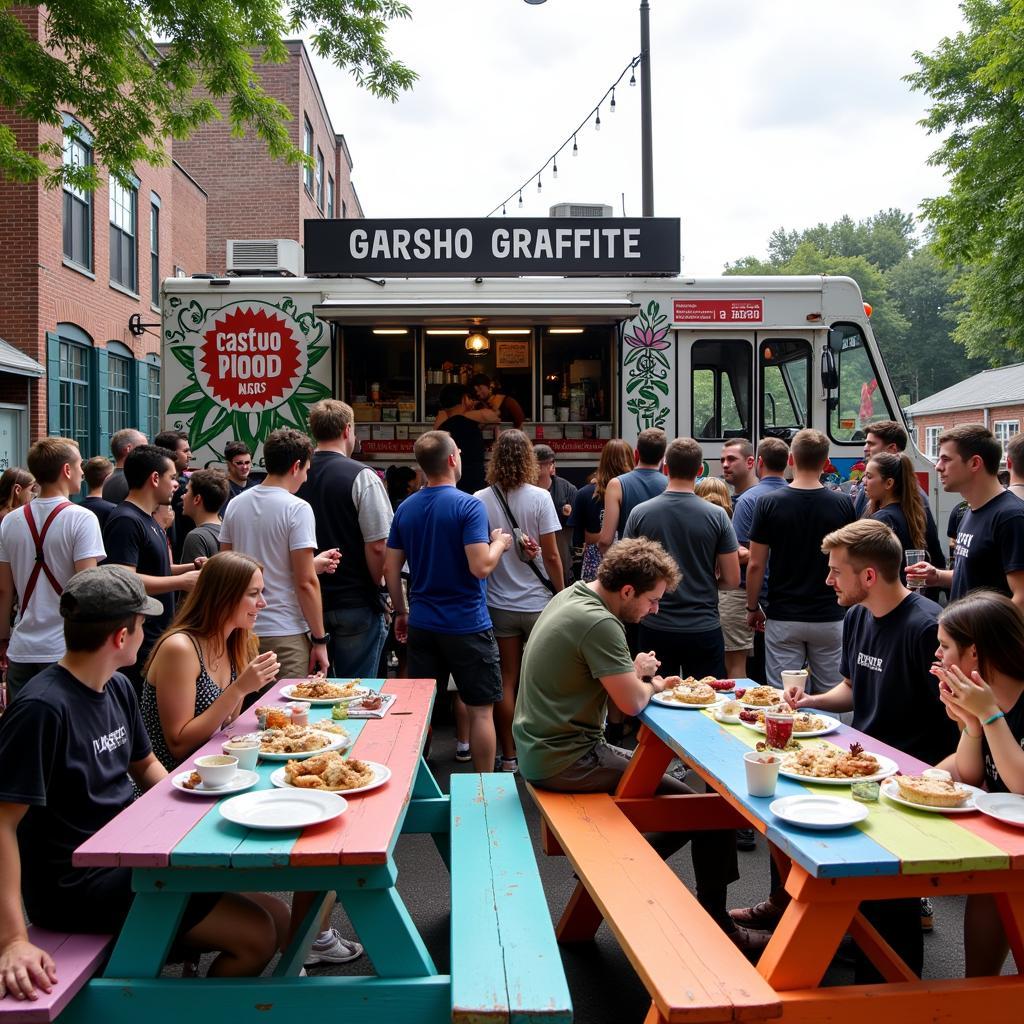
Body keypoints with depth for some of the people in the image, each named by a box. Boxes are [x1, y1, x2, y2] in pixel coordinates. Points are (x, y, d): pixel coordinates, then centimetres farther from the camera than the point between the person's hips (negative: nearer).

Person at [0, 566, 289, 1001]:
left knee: (276, 920, 4)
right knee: (256, 935, -13)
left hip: (131, 857, 9)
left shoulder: (117, 688, 6)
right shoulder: (42, 709, -22)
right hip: (78, 887, -8)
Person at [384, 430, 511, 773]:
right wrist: (499, 543, -3)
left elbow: (390, 567, 6)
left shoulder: (405, 509, 4)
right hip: (468, 626, -5)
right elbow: (481, 566, -22)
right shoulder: (469, 506, -14)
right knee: (481, 710, 7)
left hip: (421, 625, 6)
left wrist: (400, 612, 17)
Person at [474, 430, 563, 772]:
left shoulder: (480, 501, -5)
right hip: (538, 602, -2)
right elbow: (551, 556, -9)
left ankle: (508, 757, 14)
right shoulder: (539, 498, -10)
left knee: (507, 681, 8)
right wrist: (562, 595, 1)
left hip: (499, 605, 2)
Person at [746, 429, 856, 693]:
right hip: (829, 618, 1)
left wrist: (752, 608, 7)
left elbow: (755, 565, -7)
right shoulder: (842, 504, -5)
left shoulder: (769, 502, -9)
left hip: (783, 619, -1)